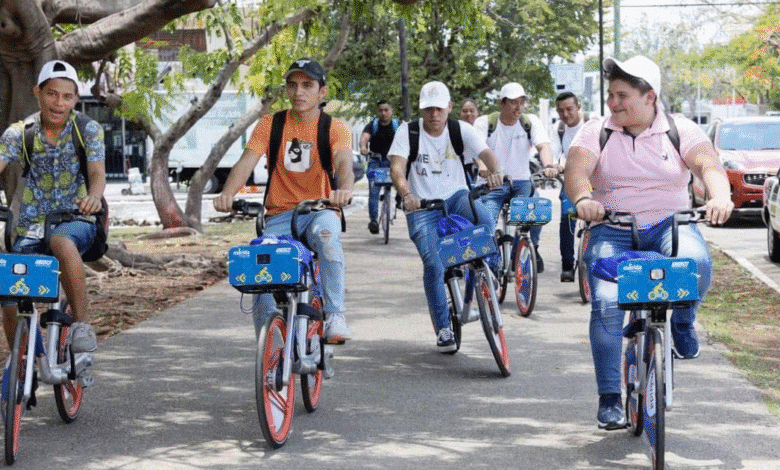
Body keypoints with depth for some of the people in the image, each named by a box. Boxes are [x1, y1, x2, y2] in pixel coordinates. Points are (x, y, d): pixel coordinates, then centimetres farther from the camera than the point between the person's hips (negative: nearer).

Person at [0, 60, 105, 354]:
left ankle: (82, 323, -27)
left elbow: (97, 173, -16)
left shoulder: (88, 130, -5)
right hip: (31, 227, 3)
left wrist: (93, 197, -42)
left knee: (63, 242, -40)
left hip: (76, 221, -3)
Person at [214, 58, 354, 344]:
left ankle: (335, 315, -32)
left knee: (327, 233, -38)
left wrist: (344, 189, -45)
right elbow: (247, 161, -9)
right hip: (279, 215, 2)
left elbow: (344, 164, -20)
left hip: (319, 210, -2)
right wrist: (227, 193, -30)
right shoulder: (271, 125, 4)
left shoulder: (334, 128, -1)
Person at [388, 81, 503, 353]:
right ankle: (443, 328, -3)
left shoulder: (461, 130, 1)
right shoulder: (408, 132, -2)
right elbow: (397, 167, -15)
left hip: (456, 196, 1)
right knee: (433, 264, -16)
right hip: (421, 207, -1)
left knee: (485, 221, -31)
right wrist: (406, 194, -35)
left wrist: (495, 171, -37)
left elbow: (485, 153, -13)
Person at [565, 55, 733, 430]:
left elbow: (708, 164, -15)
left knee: (697, 262, -33)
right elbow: (576, 168, -14)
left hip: (669, 224, 0)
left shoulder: (679, 130, 0)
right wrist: (583, 199, -38)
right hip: (612, 232, 1)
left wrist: (720, 198, -38)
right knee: (606, 304, -19)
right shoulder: (597, 132, 1)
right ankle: (609, 398, -5)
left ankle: (683, 322, 1)